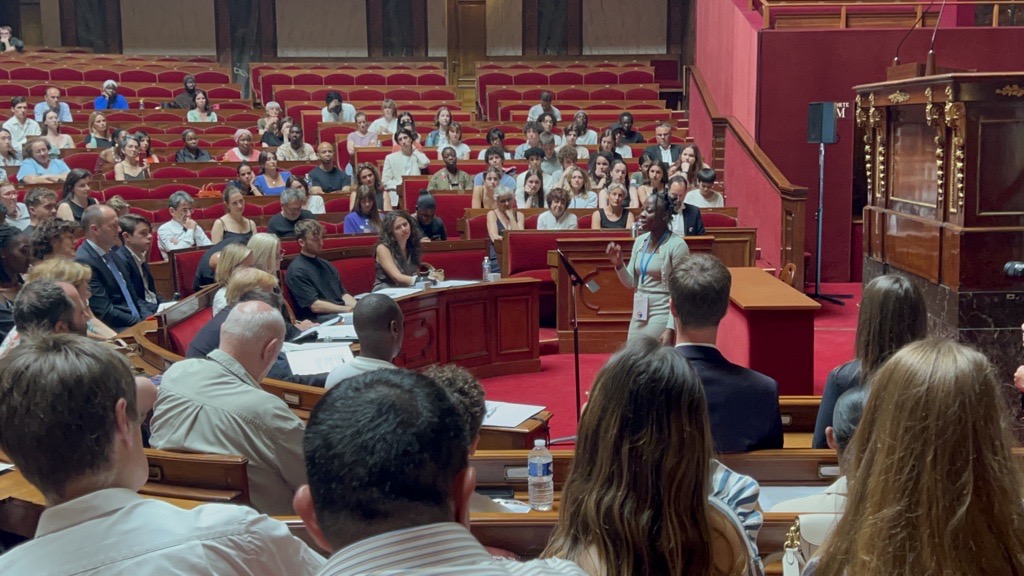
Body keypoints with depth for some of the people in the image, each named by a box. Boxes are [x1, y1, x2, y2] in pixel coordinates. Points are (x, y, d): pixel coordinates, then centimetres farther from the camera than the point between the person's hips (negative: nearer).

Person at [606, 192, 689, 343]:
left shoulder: (677, 245, -13)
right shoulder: (640, 241, 6)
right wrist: (618, 264, -8)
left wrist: (671, 328, -17)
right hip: (638, 316, 7)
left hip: (661, 316, -7)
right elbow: (631, 283, 11)